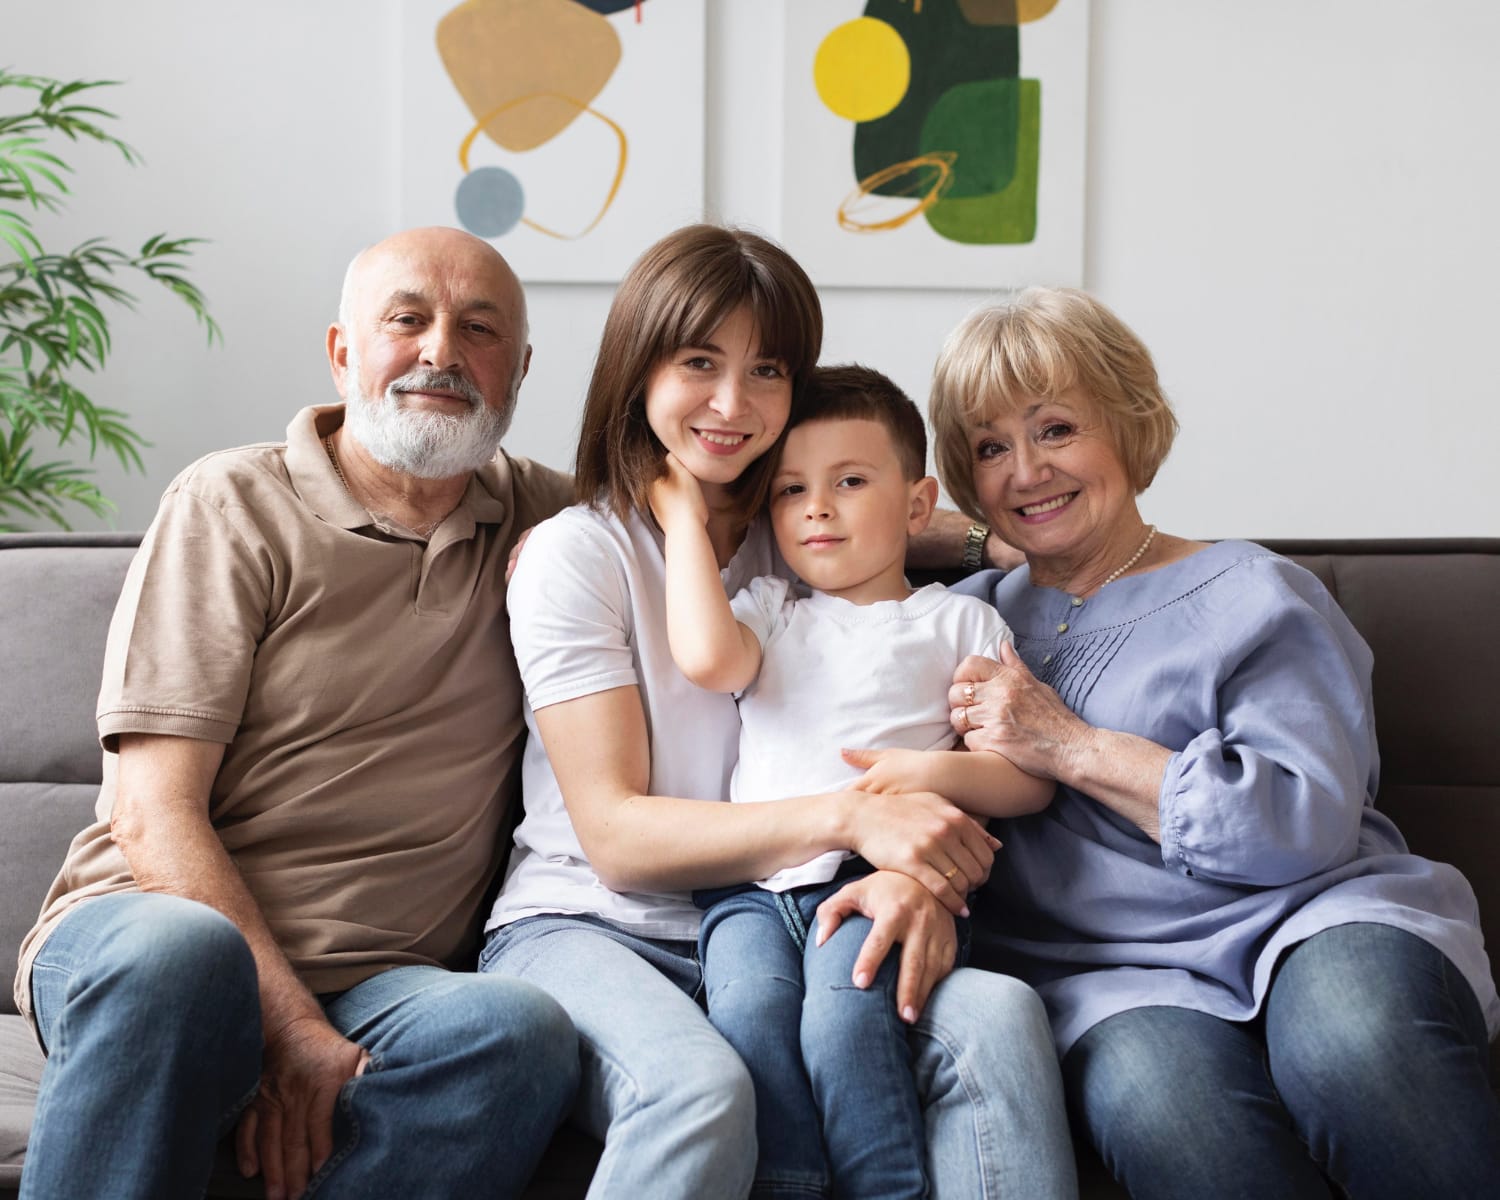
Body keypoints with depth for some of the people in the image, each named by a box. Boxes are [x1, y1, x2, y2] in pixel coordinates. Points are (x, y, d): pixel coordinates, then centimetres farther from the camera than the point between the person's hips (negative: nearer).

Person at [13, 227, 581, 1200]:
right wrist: (290, 1027, -19)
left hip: (387, 985, 3)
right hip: (149, 918, -3)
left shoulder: (541, 519, 15)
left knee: (524, 1031, -32)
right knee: (178, 952, -39)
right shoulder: (236, 506, 2)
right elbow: (154, 812, -6)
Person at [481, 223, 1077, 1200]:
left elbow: (903, 777, 8)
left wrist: (913, 873, -18)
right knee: (700, 1086, -37)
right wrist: (848, 818, -22)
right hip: (588, 929, -3)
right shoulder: (575, 554, -1)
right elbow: (617, 837, -9)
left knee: (998, 1017, -27)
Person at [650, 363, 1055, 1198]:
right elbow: (707, 659, 0)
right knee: (750, 1008, -29)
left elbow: (1031, 779, 12)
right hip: (752, 882, 3)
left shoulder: (958, 620, 19)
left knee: (844, 1015, -32)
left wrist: (937, 772, -8)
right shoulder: (769, 611, 26)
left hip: (880, 877, -2)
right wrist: (686, 521, 12)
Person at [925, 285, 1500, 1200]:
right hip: (1110, 971, 1)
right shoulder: (971, 618, 22)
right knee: (1153, 1090, -36)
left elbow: (1310, 823, -5)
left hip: (1310, 921, 0)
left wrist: (1071, 747, -7)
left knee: (1354, 1031, -37)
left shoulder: (1252, 595, 9)